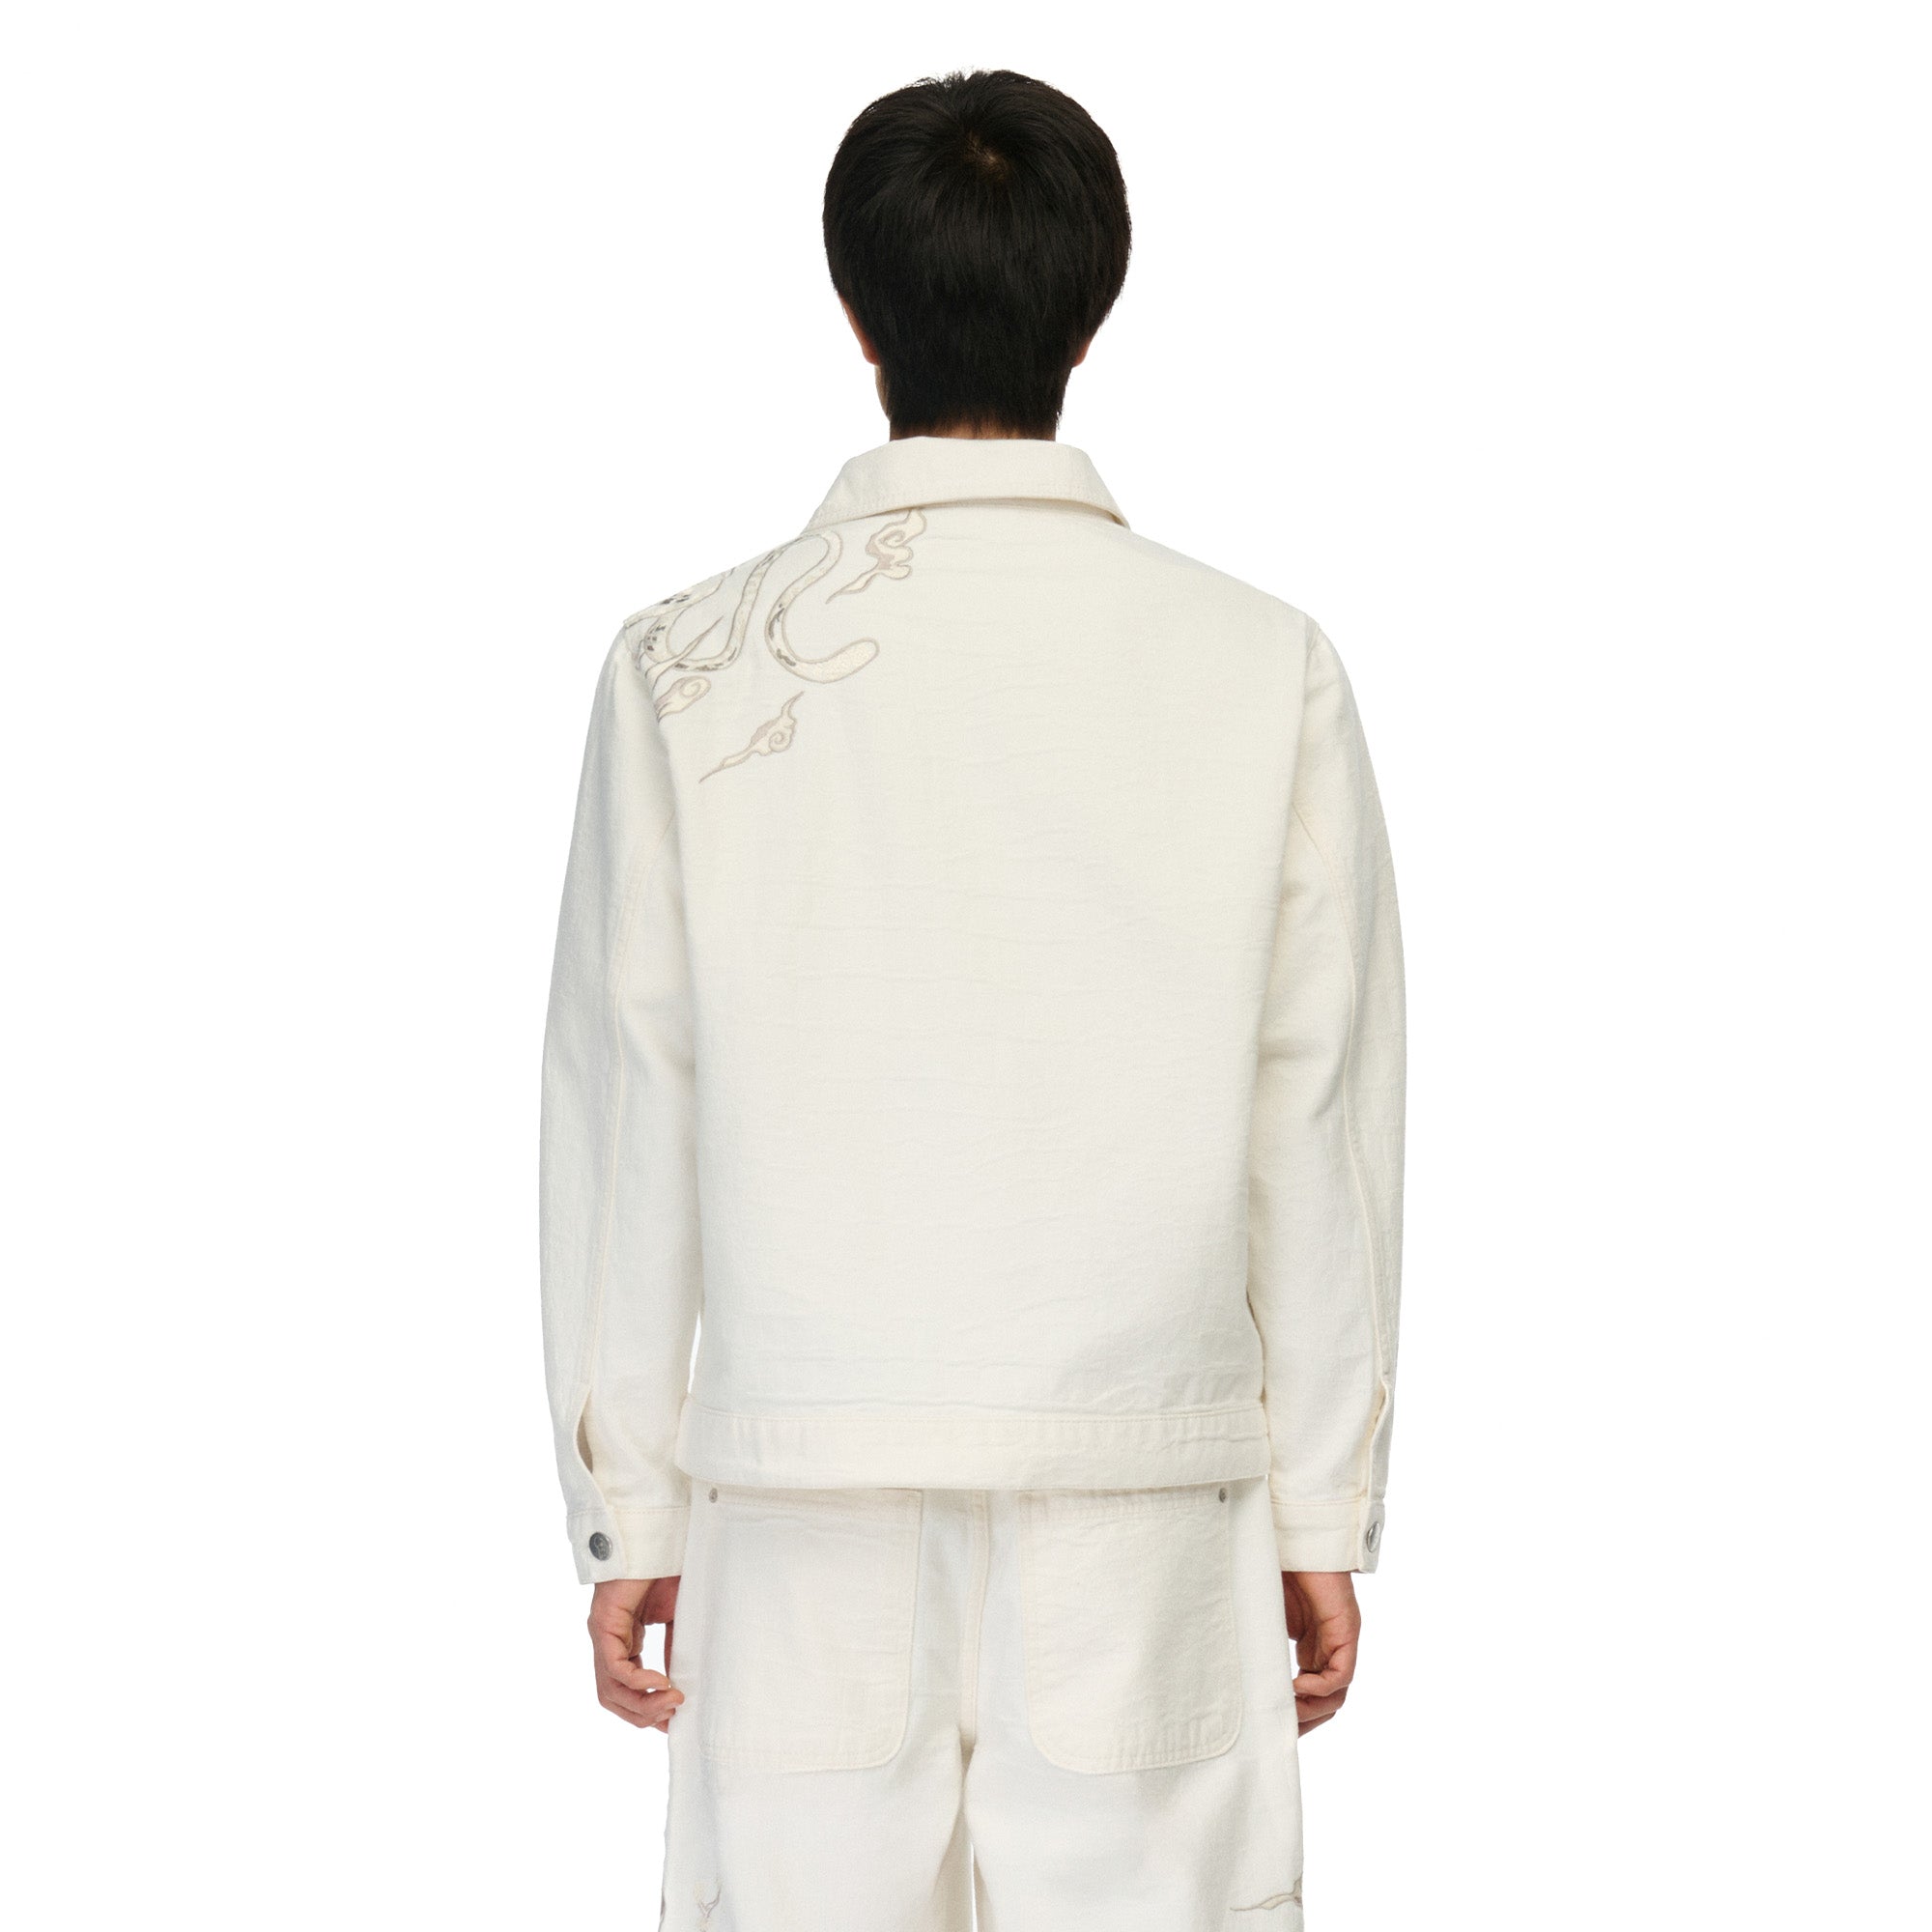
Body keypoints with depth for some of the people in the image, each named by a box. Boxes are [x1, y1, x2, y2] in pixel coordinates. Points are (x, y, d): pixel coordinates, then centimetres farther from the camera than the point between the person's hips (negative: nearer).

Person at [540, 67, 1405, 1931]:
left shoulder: (690, 669, -3)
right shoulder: (1265, 670, -2)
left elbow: (627, 1116, 0)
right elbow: (1322, 1129, 1)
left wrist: (624, 1510, 8)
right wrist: (1326, 1515, 9)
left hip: (806, 1512, 0)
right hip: (1144, 1506, 0)